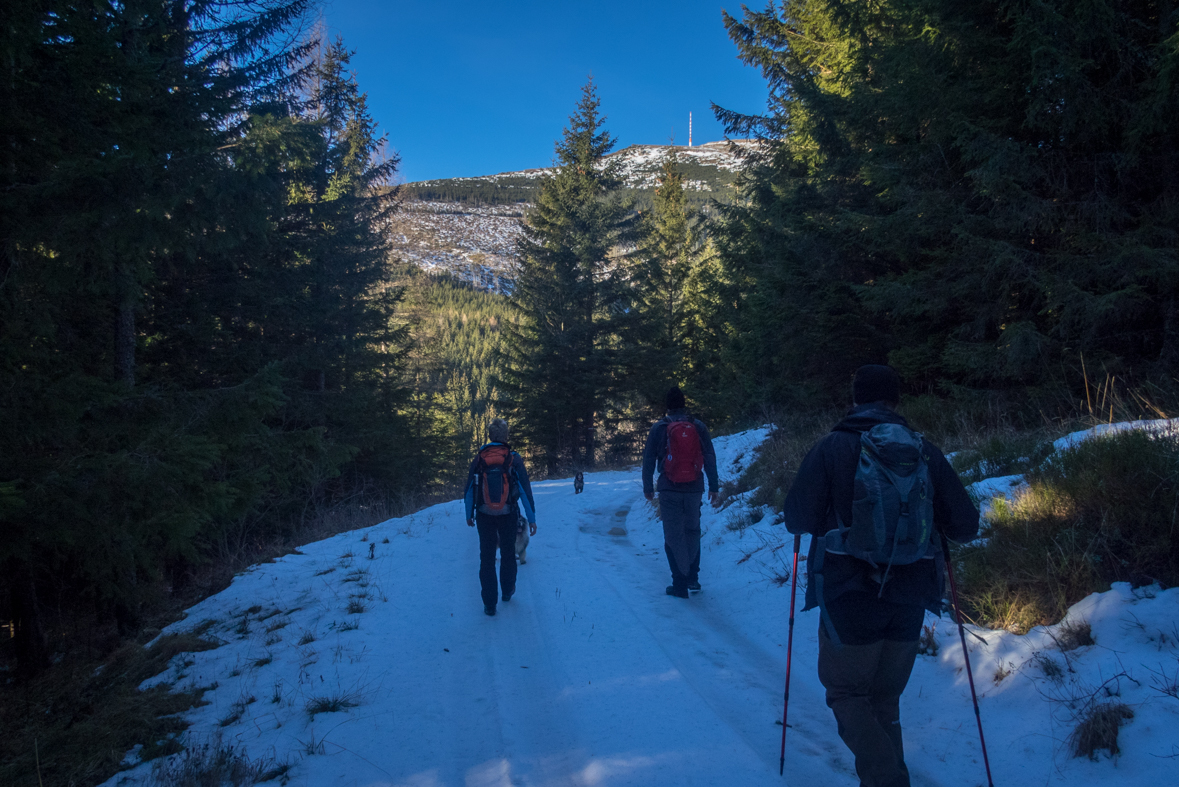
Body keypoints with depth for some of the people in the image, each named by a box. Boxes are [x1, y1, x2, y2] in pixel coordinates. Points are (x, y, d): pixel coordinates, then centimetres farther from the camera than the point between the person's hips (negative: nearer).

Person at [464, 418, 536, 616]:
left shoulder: (479, 459, -6)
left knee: (487, 558, 7)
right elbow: (525, 490, -10)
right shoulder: (513, 459, -10)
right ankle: (507, 591, 36)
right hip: (508, 516, 0)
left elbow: (469, 490, 1)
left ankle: (489, 604, 6)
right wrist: (531, 518, -3)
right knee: (508, 554, 20)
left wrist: (469, 514, 15)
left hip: (485, 517, 0)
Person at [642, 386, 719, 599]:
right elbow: (710, 458, 2)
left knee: (673, 536, 3)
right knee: (692, 532, 17)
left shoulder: (659, 428, -1)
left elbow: (648, 459, 1)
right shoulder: (698, 426, 2)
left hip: (669, 490, -2)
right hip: (694, 490, 2)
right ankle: (693, 579, 19)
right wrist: (713, 486, 8)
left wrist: (647, 487, 10)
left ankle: (680, 584, 1)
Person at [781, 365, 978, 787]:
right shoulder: (926, 451, 2)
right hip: (909, 601, 4)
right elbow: (966, 526, 4)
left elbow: (797, 520, -9)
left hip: (850, 596, -3)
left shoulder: (832, 447, -7)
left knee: (847, 692, 10)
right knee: (885, 698, 19)